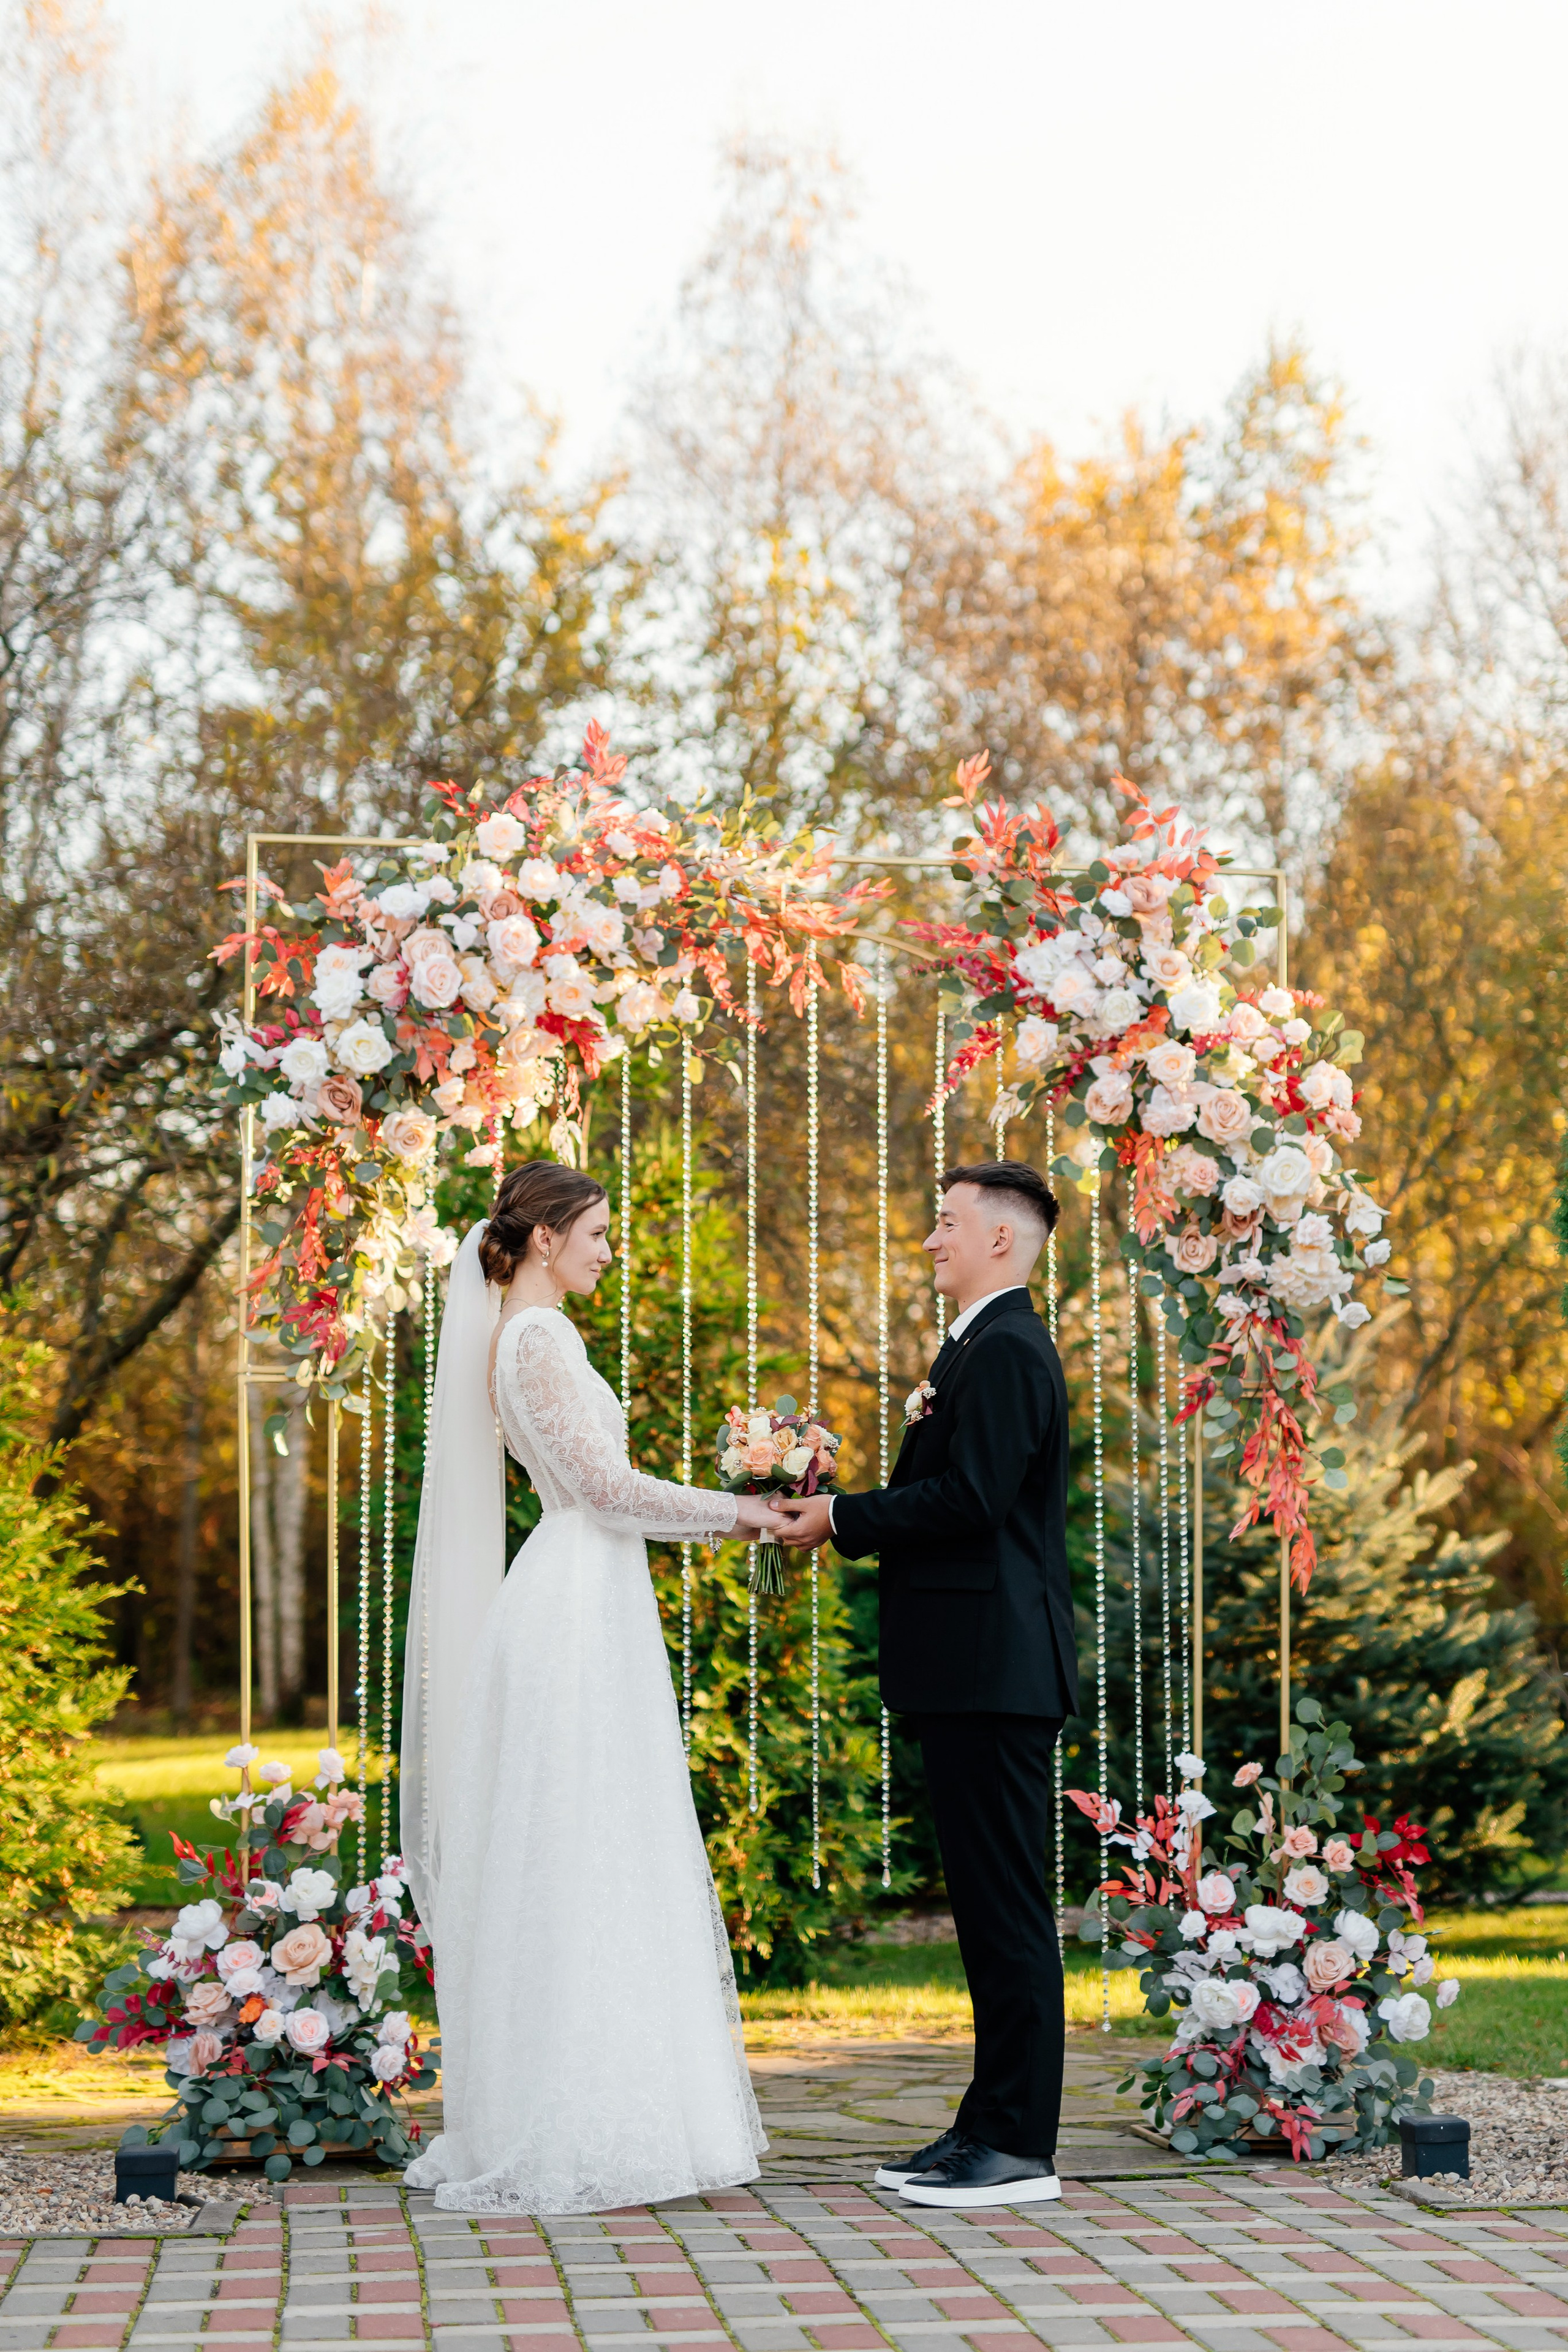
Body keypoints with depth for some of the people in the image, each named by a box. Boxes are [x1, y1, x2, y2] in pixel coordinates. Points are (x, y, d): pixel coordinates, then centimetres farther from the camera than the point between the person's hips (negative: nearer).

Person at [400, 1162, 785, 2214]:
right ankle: (575, 2133, -4)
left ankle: (541, 2125, 14)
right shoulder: (539, 1338, -11)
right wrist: (731, 1512, -6)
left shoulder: (521, 1336, 18)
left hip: (583, 1614, 10)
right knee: (583, 1864, -7)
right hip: (579, 1616, -10)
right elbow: (602, 1485, -15)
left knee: (588, 1870, 11)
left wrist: (732, 1511, 18)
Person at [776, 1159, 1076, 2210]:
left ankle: (1022, 2146, -3)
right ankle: (990, 2127, 19)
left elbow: (970, 1500, -22)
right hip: (973, 1671, 11)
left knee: (1008, 1904, -7)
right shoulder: (982, 1347, 21)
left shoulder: (1008, 1352, -13)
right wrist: (836, 1503, 10)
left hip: (996, 1671, -11)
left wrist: (843, 1519, -12)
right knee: (987, 1903, 13)